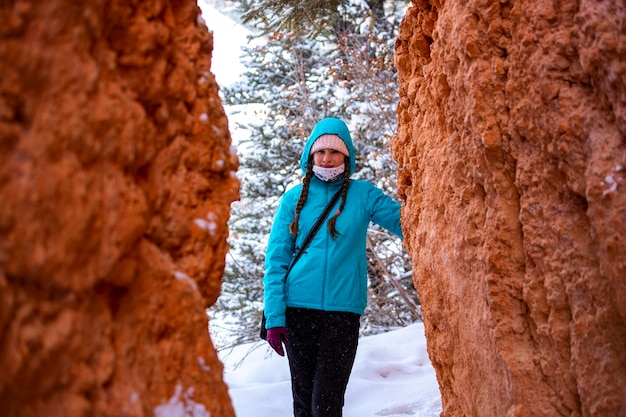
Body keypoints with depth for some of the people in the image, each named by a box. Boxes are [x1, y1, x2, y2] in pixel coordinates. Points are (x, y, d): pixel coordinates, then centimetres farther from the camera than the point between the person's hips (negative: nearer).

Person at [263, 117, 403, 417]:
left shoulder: (363, 194, 5)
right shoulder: (295, 198, 5)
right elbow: (276, 260, 2)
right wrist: (274, 315, -5)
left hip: (343, 308, -1)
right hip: (298, 308, 1)